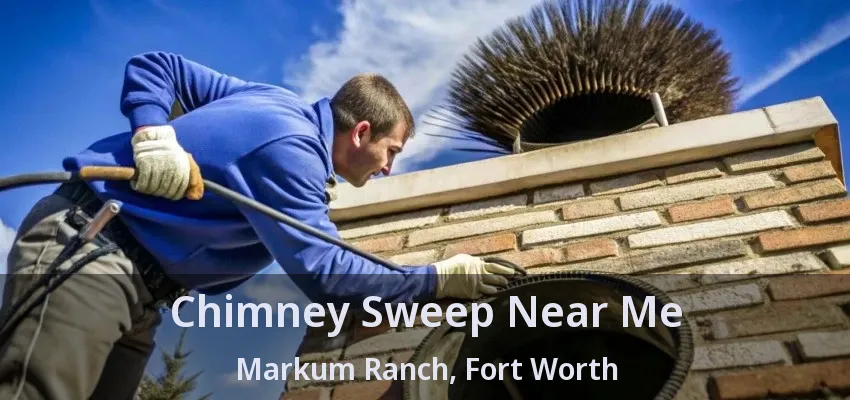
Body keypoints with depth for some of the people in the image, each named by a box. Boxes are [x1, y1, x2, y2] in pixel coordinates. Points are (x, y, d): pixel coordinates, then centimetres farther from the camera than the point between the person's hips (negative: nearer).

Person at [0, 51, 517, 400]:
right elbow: (323, 273, -26)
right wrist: (439, 278, -18)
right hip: (85, 245, -9)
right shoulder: (290, 148, -22)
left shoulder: (278, 103, 8)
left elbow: (155, 66, 11)